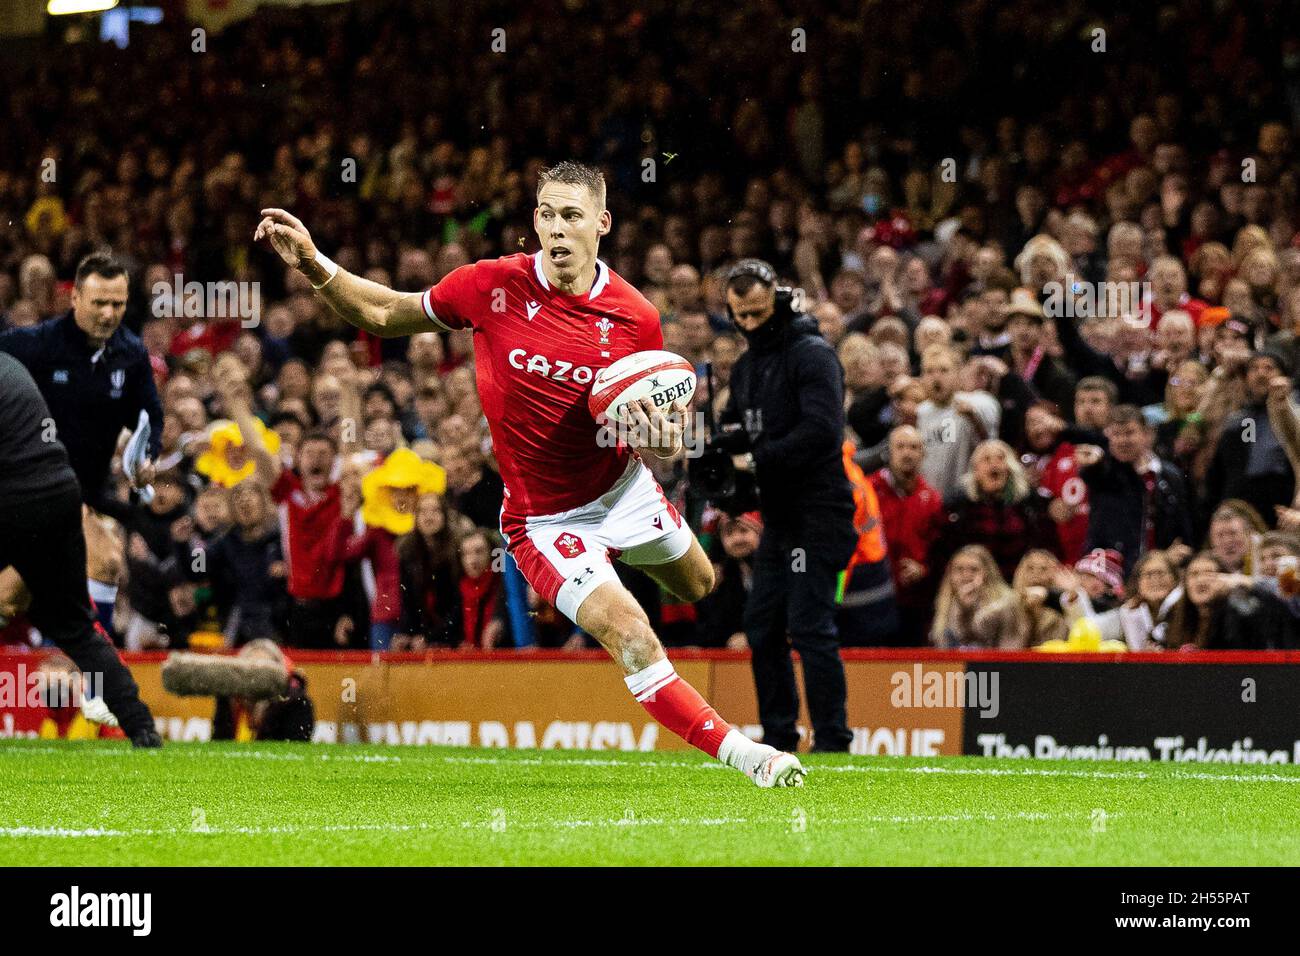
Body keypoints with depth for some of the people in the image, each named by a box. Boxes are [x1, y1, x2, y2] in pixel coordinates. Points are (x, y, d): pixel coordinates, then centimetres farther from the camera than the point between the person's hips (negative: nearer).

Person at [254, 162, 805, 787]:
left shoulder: (636, 317, -11)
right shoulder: (492, 286, -16)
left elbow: (649, 419, 3)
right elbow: (382, 314, -3)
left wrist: (660, 442, -21)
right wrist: (313, 264, -17)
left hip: (623, 489, 4)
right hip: (544, 519, -4)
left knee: (701, 585, 27)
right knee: (634, 641, -19)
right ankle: (740, 753, -8)